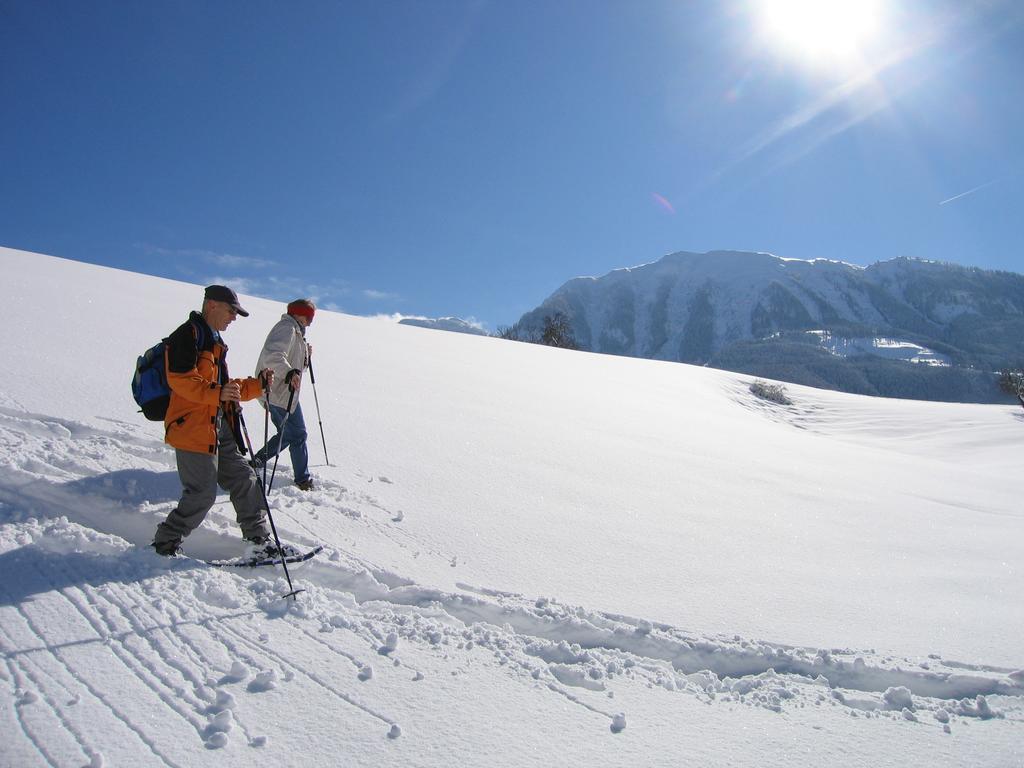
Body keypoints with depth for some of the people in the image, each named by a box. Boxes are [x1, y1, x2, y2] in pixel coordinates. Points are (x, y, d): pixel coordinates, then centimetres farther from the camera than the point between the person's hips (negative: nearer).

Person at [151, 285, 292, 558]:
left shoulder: (215, 341, 24)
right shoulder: (188, 334, -7)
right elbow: (180, 379, -21)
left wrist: (257, 385, 13)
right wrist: (217, 393, -32)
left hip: (220, 428, 10)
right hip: (194, 428, -10)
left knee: (245, 482, 8)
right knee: (202, 494, -7)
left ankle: (260, 542, 14)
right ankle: (164, 545, 11)